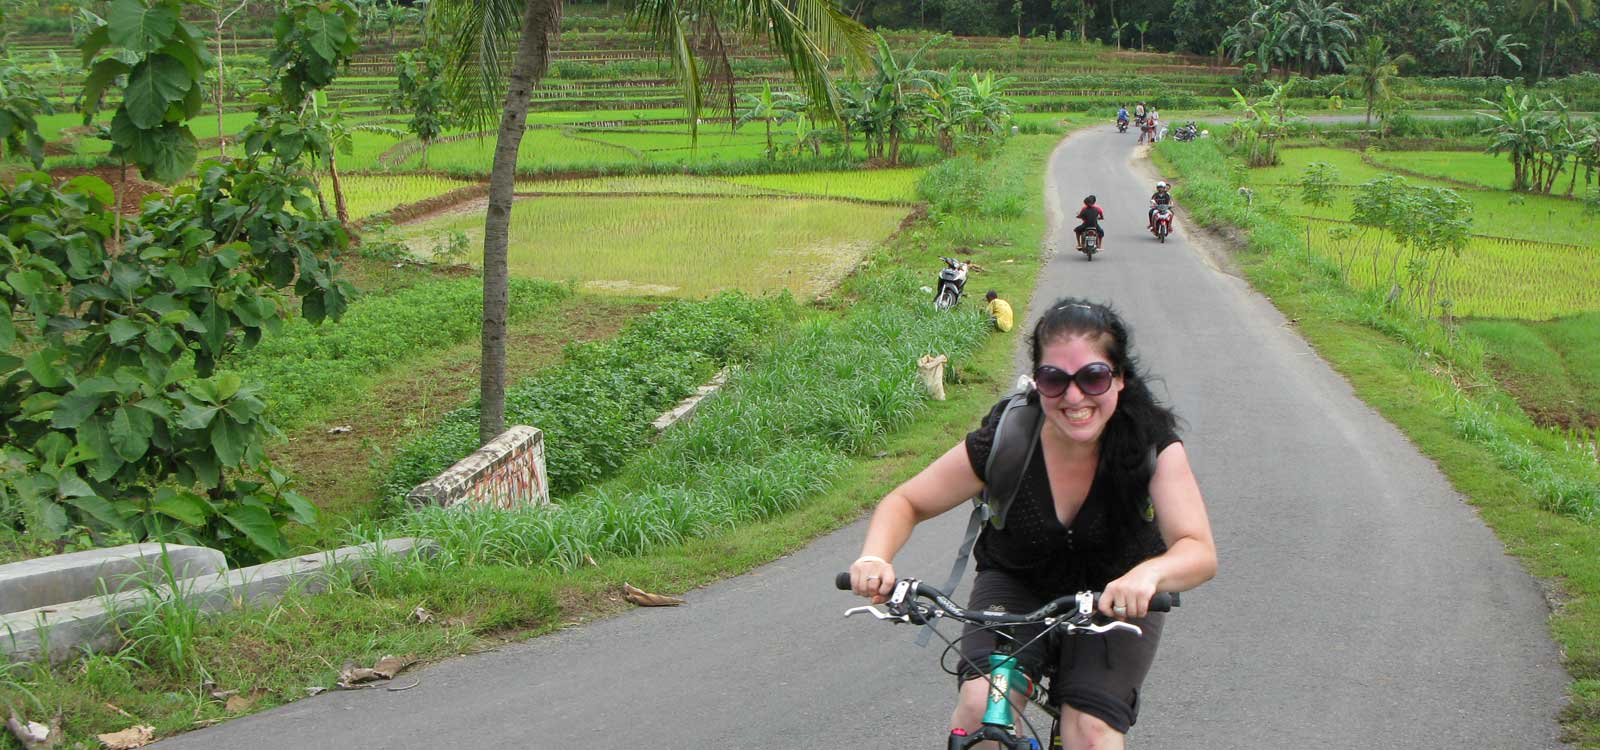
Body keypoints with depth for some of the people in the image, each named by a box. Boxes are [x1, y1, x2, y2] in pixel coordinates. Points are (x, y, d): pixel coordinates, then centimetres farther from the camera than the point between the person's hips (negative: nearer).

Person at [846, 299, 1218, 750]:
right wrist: (875, 558, -33)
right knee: (981, 705, -26)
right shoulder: (1003, 442, -23)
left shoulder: (1153, 445, -23)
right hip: (1016, 586, 0)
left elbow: (1200, 552, -32)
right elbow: (906, 502, -11)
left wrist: (1148, 574, -55)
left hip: (1118, 600, 0)